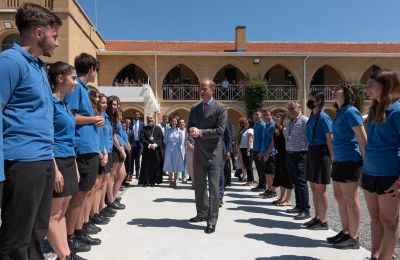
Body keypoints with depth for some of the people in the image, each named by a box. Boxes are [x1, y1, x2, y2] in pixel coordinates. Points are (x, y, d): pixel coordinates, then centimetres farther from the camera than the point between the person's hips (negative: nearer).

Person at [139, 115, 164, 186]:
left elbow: (161, 138, 1)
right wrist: (149, 145, -15)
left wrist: (155, 144, -15)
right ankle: (145, 181, 3)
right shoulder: (144, 129, 10)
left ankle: (153, 181, 7)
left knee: (155, 165, 0)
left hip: (156, 150, 0)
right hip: (147, 150, 0)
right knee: (146, 166, -2)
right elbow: (142, 138, -2)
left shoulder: (158, 128, 10)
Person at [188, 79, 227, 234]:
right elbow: (190, 127, 15)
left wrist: (200, 132, -17)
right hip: (199, 152, 6)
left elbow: (220, 130, -14)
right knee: (199, 186, 15)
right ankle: (202, 214, 32)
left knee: (213, 186, -5)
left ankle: (212, 221, 2)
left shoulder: (220, 108, -6)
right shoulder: (194, 109, 11)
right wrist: (192, 131, -9)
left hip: (213, 153, -6)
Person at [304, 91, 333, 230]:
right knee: (314, 187, 14)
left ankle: (323, 221, 8)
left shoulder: (323, 117, -13)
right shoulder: (312, 117, 12)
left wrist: (331, 159, -15)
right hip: (311, 152, 9)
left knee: (320, 188, -2)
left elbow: (329, 140, -14)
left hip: (320, 153, -9)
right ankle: (317, 217, 26)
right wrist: (309, 150, 15)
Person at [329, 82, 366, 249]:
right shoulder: (340, 112, 13)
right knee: (340, 198, 15)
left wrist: (365, 163, -16)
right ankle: (345, 232, 27)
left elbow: (363, 139, -17)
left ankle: (353, 238, 11)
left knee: (350, 200, 0)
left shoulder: (350, 111, -13)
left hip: (349, 161, -9)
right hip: (339, 161, 9)